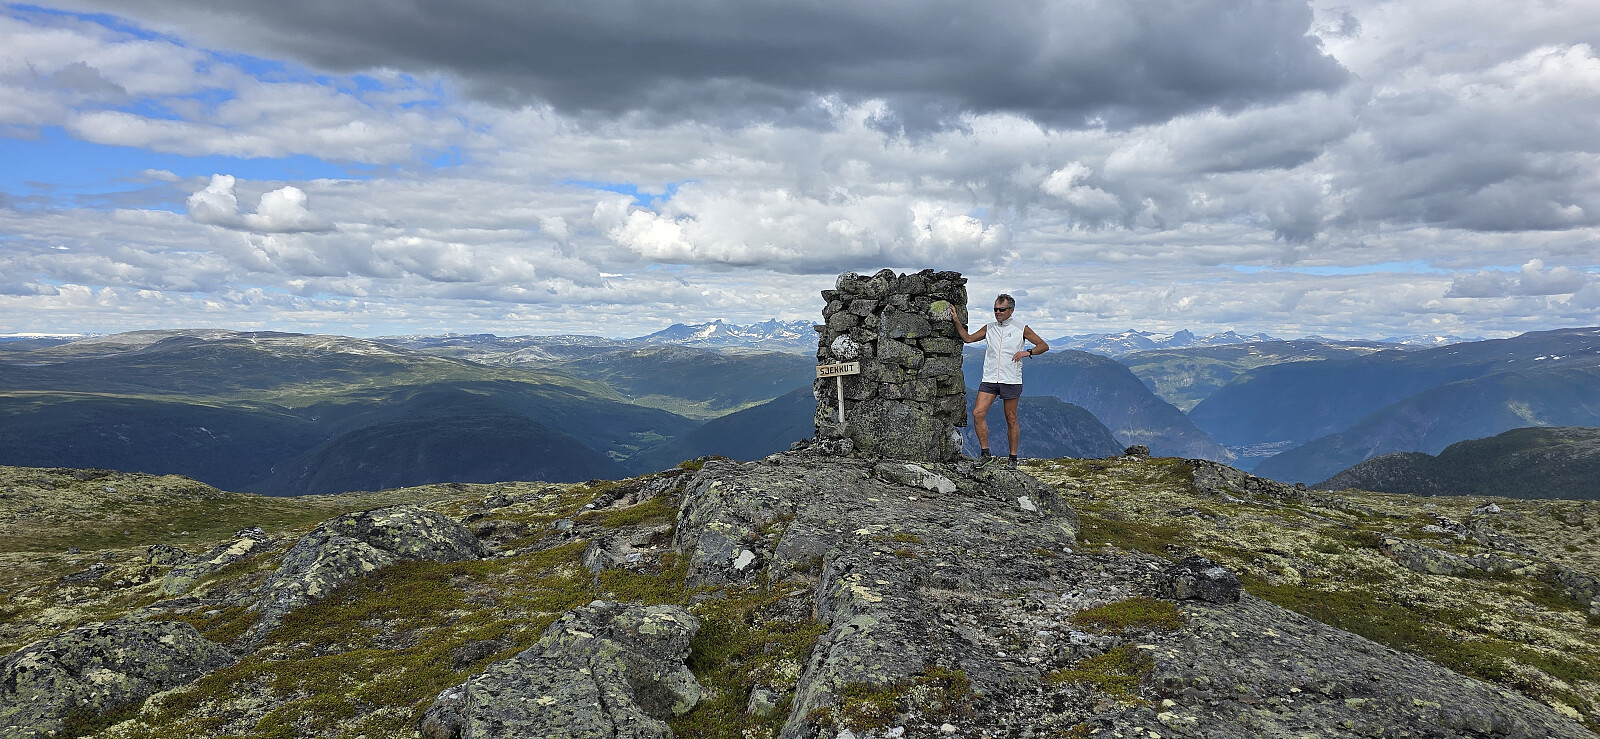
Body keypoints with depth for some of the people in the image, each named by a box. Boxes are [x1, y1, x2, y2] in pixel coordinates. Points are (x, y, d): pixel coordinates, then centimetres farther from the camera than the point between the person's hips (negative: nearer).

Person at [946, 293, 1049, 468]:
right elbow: (968, 338, 22)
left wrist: (1027, 352, -12)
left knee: (1011, 419, 2)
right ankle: (986, 453, 0)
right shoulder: (989, 328, 14)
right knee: (978, 413, -10)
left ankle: (1013, 458, 13)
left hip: (1011, 380, -3)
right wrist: (957, 321, 11)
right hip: (989, 379, 3)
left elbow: (1044, 345, 5)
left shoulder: (1021, 329, 4)